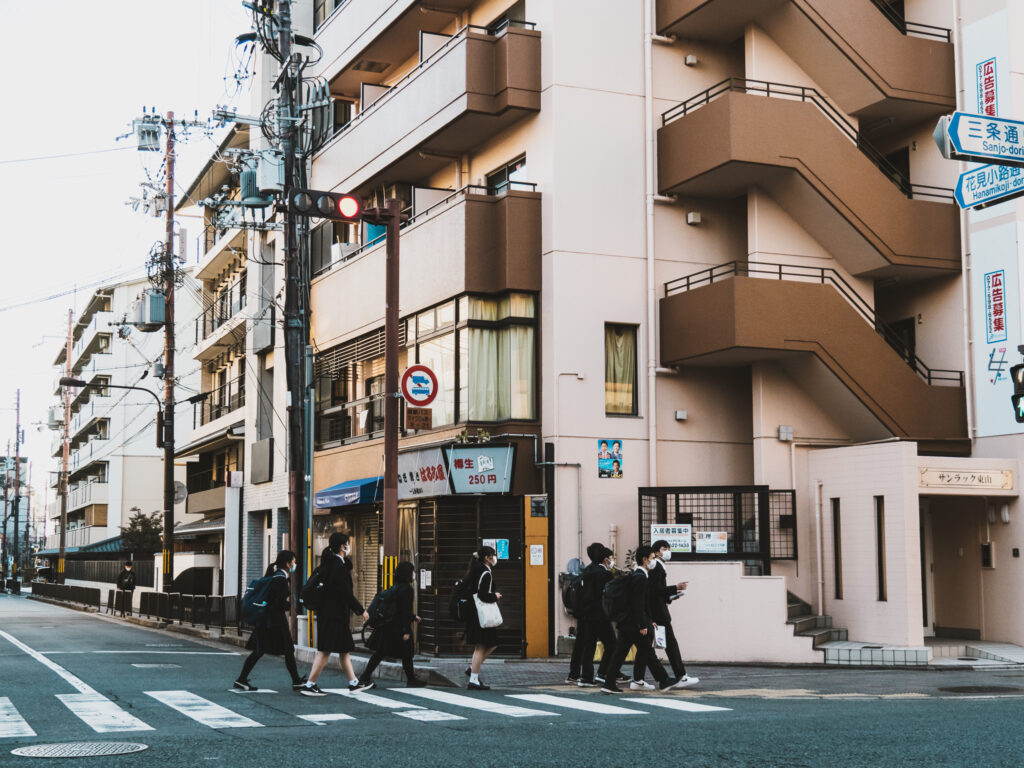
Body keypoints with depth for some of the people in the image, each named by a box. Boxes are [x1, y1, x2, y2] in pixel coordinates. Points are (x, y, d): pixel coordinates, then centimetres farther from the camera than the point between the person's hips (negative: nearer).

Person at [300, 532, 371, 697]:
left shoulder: (330, 562, 10)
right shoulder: (339, 565, -18)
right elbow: (346, 593, -18)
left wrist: (346, 557, 13)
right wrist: (361, 610, -11)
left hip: (327, 613, 10)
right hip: (334, 615, -10)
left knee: (344, 649, 15)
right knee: (325, 650, -5)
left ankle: (353, 683, 23)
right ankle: (310, 685, -2)